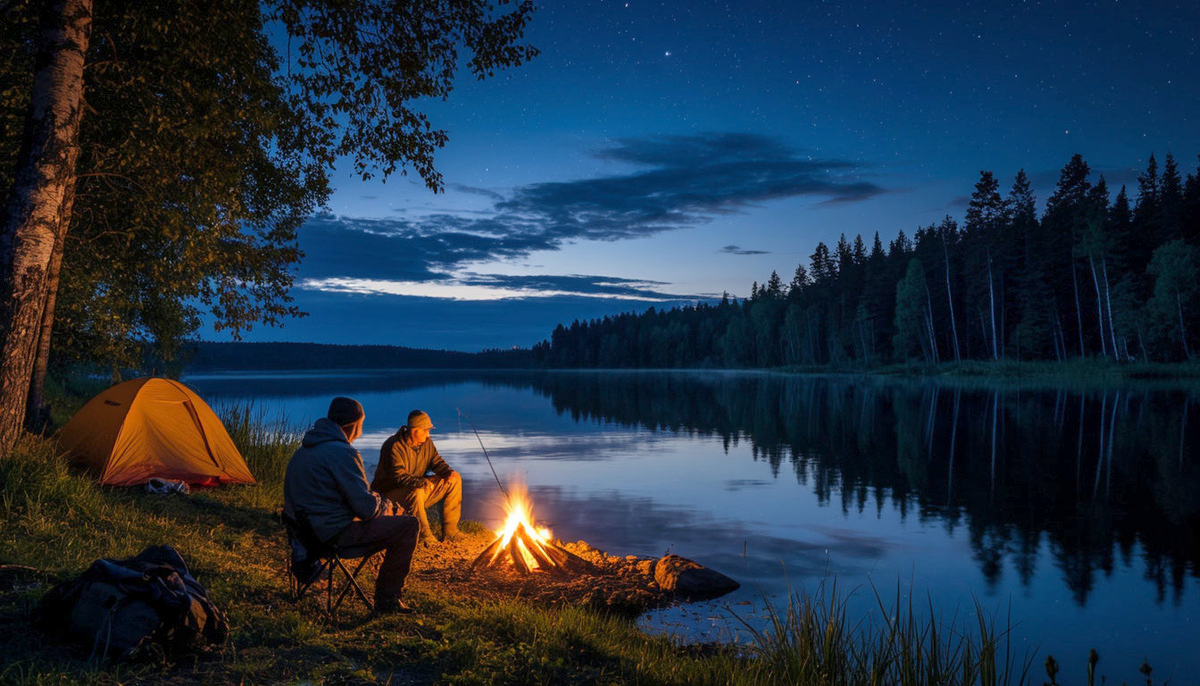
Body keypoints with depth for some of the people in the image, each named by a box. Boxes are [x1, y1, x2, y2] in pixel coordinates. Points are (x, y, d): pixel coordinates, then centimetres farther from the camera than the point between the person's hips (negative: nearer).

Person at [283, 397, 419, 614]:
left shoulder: (304, 448, 12)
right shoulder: (342, 452, -20)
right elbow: (366, 508, -20)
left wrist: (381, 502, 18)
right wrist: (388, 506, 2)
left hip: (310, 528, 10)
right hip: (335, 532, -10)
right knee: (408, 525, -7)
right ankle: (387, 599, 2)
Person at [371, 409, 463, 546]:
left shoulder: (426, 443, 2)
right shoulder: (394, 446, -23)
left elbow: (437, 462, 7)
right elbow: (398, 476, -31)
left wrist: (449, 472, -16)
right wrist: (422, 482, -44)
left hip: (420, 488, 8)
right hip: (390, 493, -8)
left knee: (455, 479, -2)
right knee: (416, 492, -41)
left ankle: (450, 530, -1)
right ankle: (425, 535, -22)